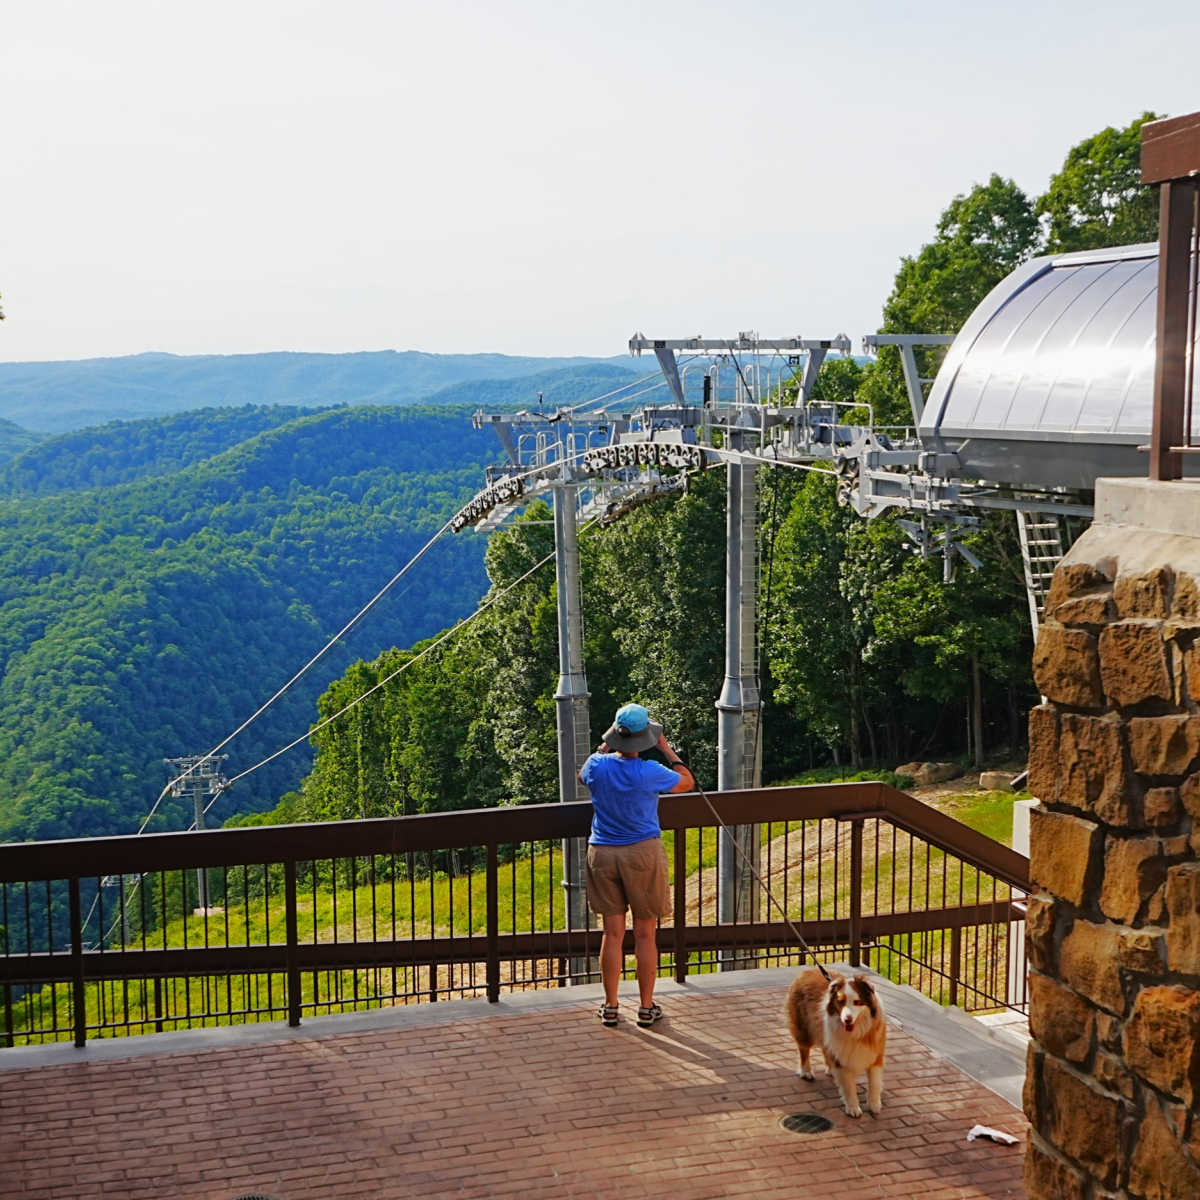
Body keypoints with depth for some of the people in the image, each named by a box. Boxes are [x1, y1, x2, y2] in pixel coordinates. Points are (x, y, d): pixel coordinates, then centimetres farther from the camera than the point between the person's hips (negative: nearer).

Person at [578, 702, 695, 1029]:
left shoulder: (598, 766, -8)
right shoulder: (649, 773, -16)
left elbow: (583, 774, 18)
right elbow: (687, 782, 3)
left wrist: (606, 746, 18)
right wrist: (667, 749, 8)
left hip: (602, 854, 3)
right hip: (643, 854, -3)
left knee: (612, 934, 10)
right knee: (645, 935, 8)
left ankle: (610, 1007, 17)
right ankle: (646, 1008, 15)